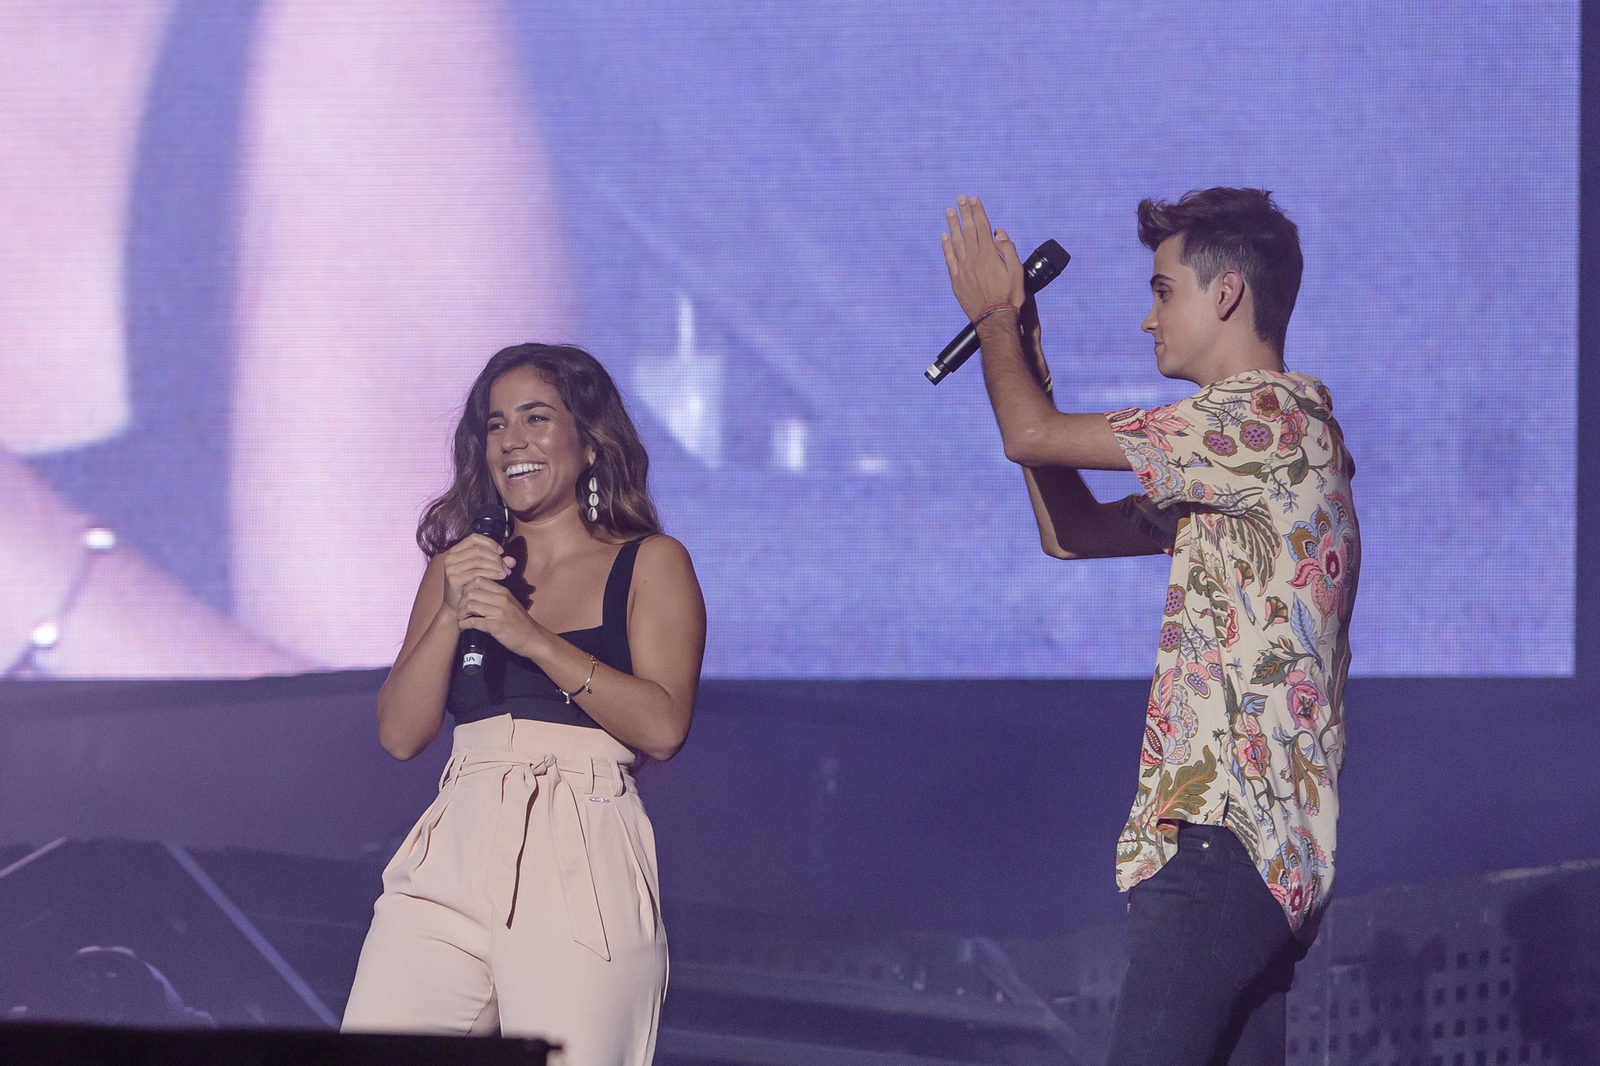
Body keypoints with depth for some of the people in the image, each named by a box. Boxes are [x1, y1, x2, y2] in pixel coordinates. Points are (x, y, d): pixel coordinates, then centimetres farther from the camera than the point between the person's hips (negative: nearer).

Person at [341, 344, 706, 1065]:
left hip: (582, 866, -3)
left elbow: (663, 727, -6)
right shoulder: (460, 566, 18)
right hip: (453, 856, 3)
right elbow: (399, 733, 11)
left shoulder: (650, 564, 8)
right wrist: (450, 615, -3)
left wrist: (533, 637, -12)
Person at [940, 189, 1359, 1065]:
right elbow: (1070, 531, 26)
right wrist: (1026, 355, 21)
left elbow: (1030, 434, -12)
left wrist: (996, 315, 8)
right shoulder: (1281, 435, 23)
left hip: (1224, 838, -11)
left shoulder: (1267, 418, -10)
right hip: (1268, 849, 11)